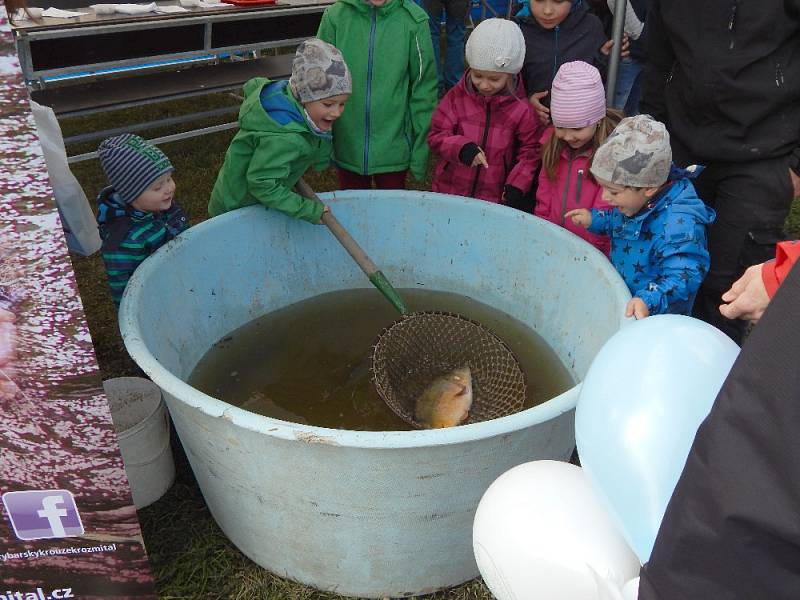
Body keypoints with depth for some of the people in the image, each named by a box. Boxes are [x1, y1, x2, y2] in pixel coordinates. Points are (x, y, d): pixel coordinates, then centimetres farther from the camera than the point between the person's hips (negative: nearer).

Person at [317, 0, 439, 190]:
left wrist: (420, 150, -4)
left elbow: (423, 89, -5)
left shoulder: (413, 21, -10)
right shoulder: (335, 17, -7)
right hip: (347, 146, 1)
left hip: (393, 148, -1)